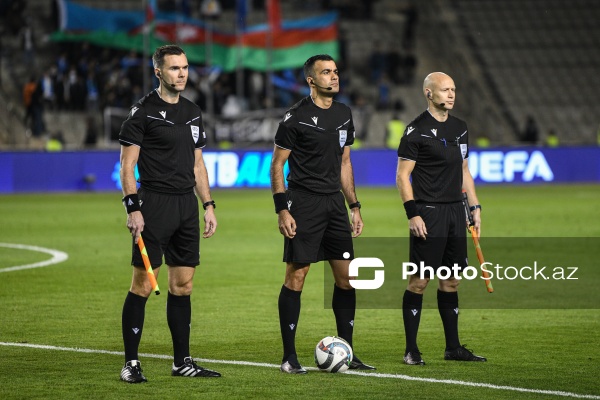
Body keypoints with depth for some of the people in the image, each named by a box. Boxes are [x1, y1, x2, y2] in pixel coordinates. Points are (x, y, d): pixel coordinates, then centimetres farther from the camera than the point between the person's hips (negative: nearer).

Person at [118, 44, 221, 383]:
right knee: (143, 285, -7)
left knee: (183, 284, 9)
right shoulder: (143, 112, -6)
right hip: (154, 203, -7)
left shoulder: (193, 113, 15)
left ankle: (183, 361, 15)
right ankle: (131, 364, -3)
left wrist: (209, 205, 15)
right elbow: (127, 165, -8)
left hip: (187, 204, 7)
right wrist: (133, 208, -16)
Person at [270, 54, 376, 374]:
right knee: (296, 276, -5)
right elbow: (276, 165, -6)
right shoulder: (296, 117, -8)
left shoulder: (343, 115, 12)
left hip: (334, 202, 7)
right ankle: (289, 357, 1)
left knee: (346, 276, 5)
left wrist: (354, 207, 16)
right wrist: (282, 210, -14)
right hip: (303, 203, -7)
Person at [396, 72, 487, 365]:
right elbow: (402, 175, -9)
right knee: (419, 281, -6)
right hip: (428, 214, -7)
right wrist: (412, 214, -16)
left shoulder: (459, 129, 14)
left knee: (451, 280, 10)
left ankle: (453, 347, 16)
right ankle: (411, 350, -1)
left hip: (455, 212, 7)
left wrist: (475, 206, 14)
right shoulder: (417, 130, -8)